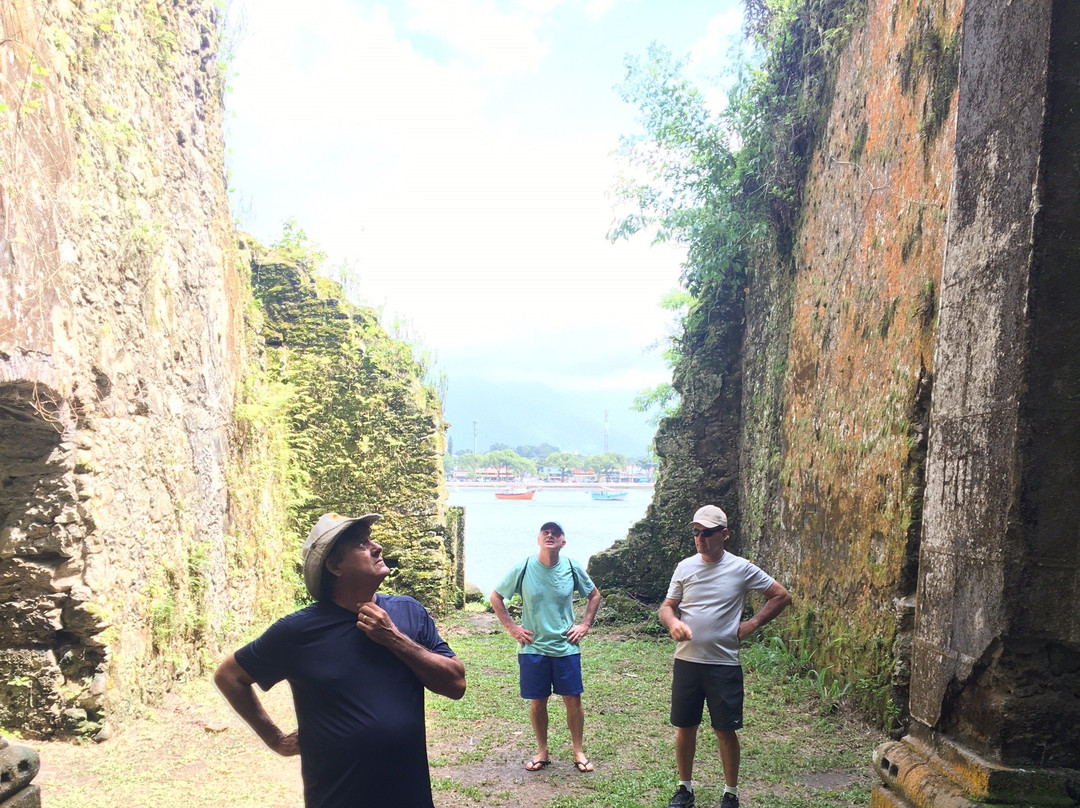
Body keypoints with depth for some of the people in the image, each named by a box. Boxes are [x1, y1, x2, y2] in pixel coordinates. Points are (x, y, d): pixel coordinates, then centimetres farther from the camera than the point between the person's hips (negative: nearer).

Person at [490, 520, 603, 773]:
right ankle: (542, 752, 26)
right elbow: (496, 597, 2)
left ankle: (578, 752, 20)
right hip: (533, 648, 0)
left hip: (566, 647, 1)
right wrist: (512, 627, -3)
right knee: (537, 701, 8)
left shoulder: (572, 568, -4)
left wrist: (585, 625, 3)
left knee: (573, 699, 4)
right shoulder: (523, 568, -8)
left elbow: (594, 595, 13)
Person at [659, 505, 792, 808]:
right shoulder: (685, 567, 1)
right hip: (686, 661, 3)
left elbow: (782, 596, 2)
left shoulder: (741, 568, -6)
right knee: (685, 726, 12)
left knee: (726, 730, 7)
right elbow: (667, 607, 7)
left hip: (724, 664, -3)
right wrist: (673, 622, -16)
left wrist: (751, 625, -4)